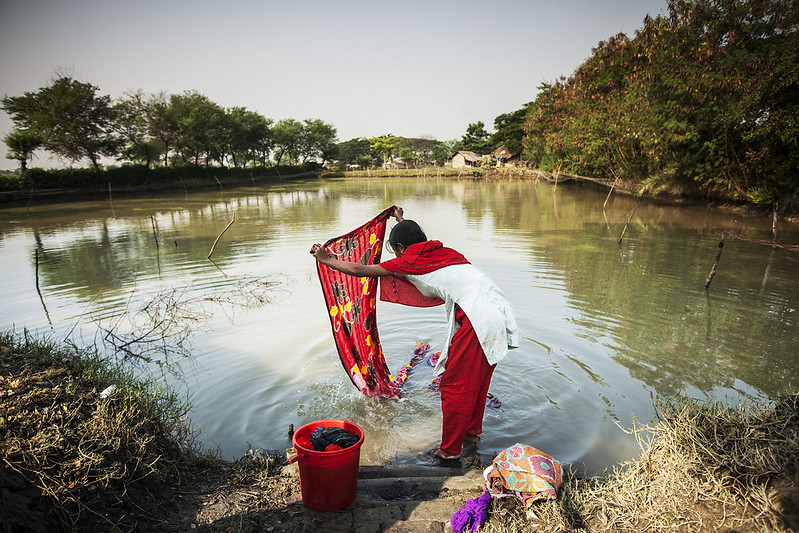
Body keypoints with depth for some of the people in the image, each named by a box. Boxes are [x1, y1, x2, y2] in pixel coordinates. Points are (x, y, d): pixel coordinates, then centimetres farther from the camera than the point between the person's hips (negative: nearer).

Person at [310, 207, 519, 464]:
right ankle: (471, 431, 40)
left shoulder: (410, 261, 1)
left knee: (455, 384, 4)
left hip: (478, 318, -9)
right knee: (476, 380, 23)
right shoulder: (443, 251, 23)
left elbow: (360, 271, 6)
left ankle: (449, 451, 17)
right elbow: (419, 244, 49)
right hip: (499, 312, 9)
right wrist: (402, 221, 63)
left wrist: (325, 259, 20)